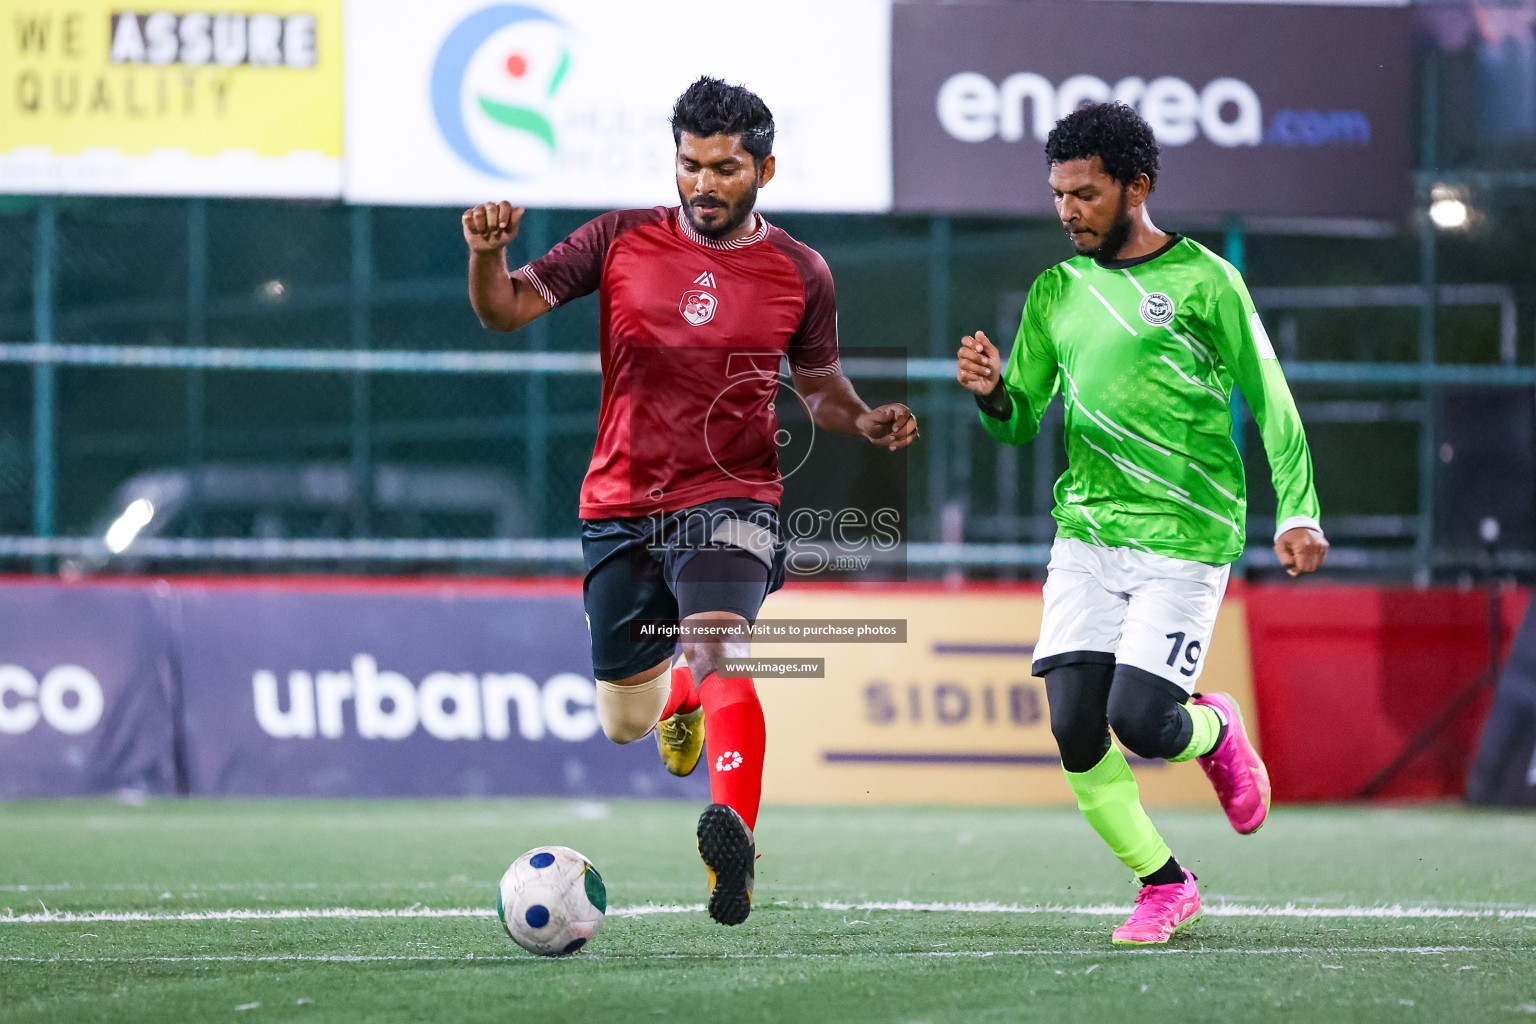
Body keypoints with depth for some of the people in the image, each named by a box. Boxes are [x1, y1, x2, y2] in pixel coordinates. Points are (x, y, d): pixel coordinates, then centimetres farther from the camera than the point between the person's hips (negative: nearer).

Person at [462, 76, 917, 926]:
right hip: (620, 505, 3)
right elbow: (505, 309, 1)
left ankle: (733, 835, -50)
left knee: (717, 650, -32)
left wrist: (867, 423, -8)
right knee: (623, 724, 13)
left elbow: (819, 386, 14)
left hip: (730, 500, -3)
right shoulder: (622, 242, 0)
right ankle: (680, 692, 51)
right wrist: (487, 252, -21)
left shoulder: (799, 274, 1)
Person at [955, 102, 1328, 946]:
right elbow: (1022, 419, 16)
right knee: (1074, 727, -8)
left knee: (1139, 723, -14)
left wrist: (1297, 511, -9)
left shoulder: (1203, 280, -2)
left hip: (1185, 537, -4)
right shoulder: (1057, 291, 11)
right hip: (1086, 534, 4)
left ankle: (1215, 733, 23)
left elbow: (1270, 401, 0)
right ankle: (1163, 886, 9)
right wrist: (992, 394, -7)